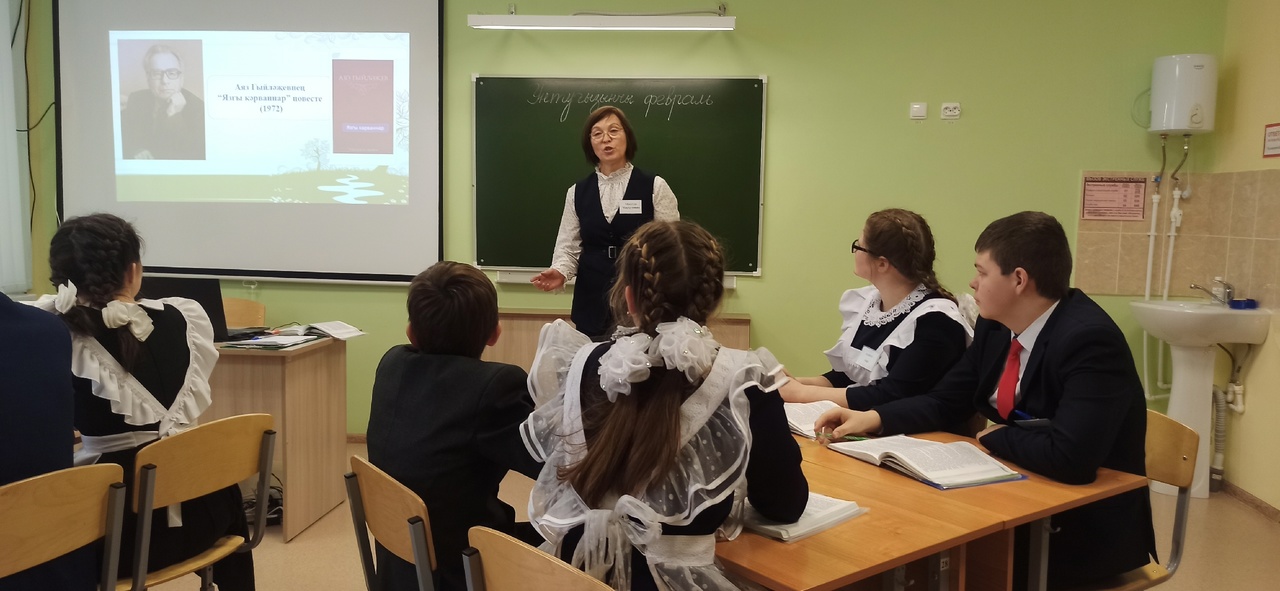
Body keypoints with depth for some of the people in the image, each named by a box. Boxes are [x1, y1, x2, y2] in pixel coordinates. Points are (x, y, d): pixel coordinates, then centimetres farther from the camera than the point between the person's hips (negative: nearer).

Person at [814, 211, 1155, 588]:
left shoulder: (1089, 340, -24)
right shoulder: (997, 324, -2)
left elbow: (1070, 457, -34)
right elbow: (946, 401, 7)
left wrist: (996, 437, -16)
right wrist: (873, 418, -8)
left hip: (1091, 527, -6)